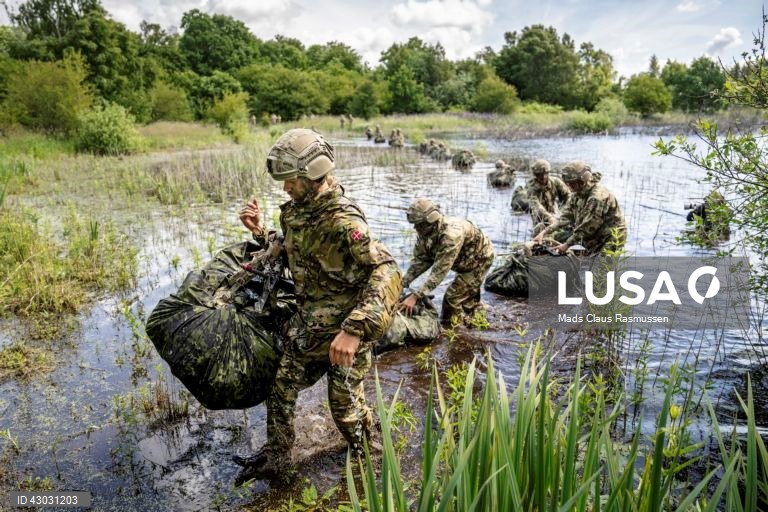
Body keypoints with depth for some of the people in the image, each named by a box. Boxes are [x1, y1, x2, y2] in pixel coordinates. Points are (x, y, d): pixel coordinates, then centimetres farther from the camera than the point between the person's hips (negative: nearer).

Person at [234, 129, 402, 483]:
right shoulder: (298, 210, -1)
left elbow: (387, 273, -37)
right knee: (281, 390, 15)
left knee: (345, 405, 11)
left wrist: (355, 330, -43)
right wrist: (261, 232, 2)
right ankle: (275, 459, 36)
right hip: (308, 327, 7)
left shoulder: (342, 222, -28)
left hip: (344, 333, -7)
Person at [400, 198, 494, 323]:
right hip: (465, 262, 8)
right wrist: (403, 283, -20)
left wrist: (415, 296, -46)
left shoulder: (450, 234, -43)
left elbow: (439, 271, -44)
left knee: (452, 299, -13)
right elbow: (420, 260, -9)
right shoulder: (425, 232, -18)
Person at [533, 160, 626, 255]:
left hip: (609, 242, -8)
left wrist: (567, 244, -18)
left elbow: (587, 227, -25)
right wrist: (544, 232, -8)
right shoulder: (576, 194, 4)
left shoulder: (598, 197, -25)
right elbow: (566, 217, 3)